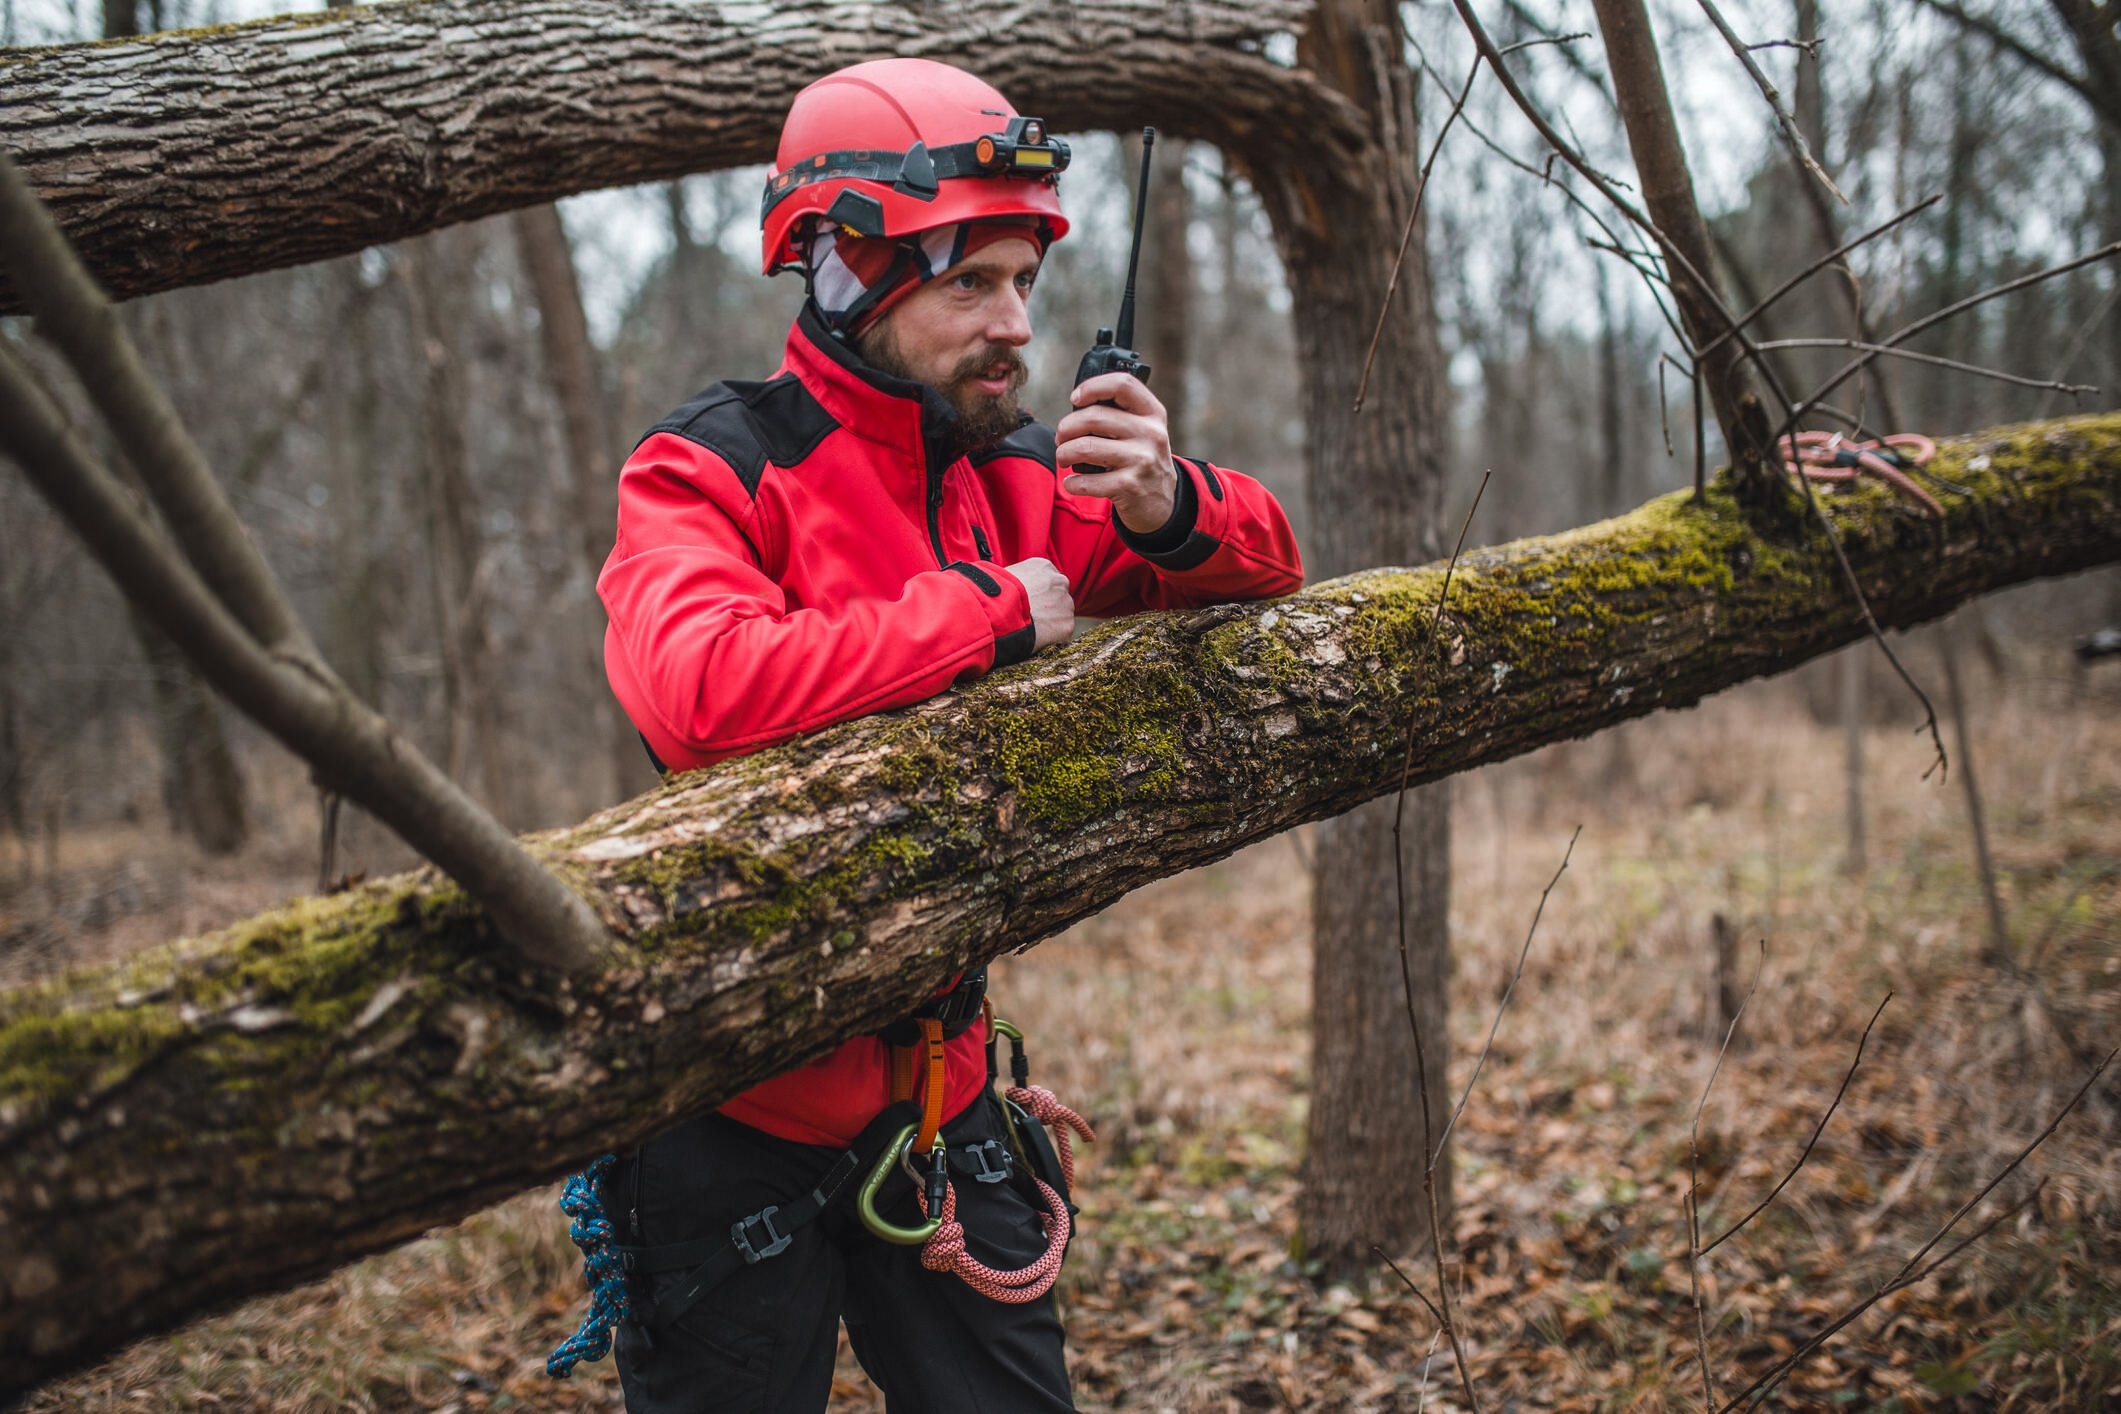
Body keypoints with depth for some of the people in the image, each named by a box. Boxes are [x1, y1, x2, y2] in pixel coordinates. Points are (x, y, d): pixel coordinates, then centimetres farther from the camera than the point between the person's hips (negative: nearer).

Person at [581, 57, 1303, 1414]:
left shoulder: (1013, 474, 3)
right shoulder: (715, 468, -14)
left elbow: (1264, 572, 7)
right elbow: (698, 688, -34)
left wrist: (1169, 510, -17)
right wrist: (991, 612, -24)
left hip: (936, 1082, 6)